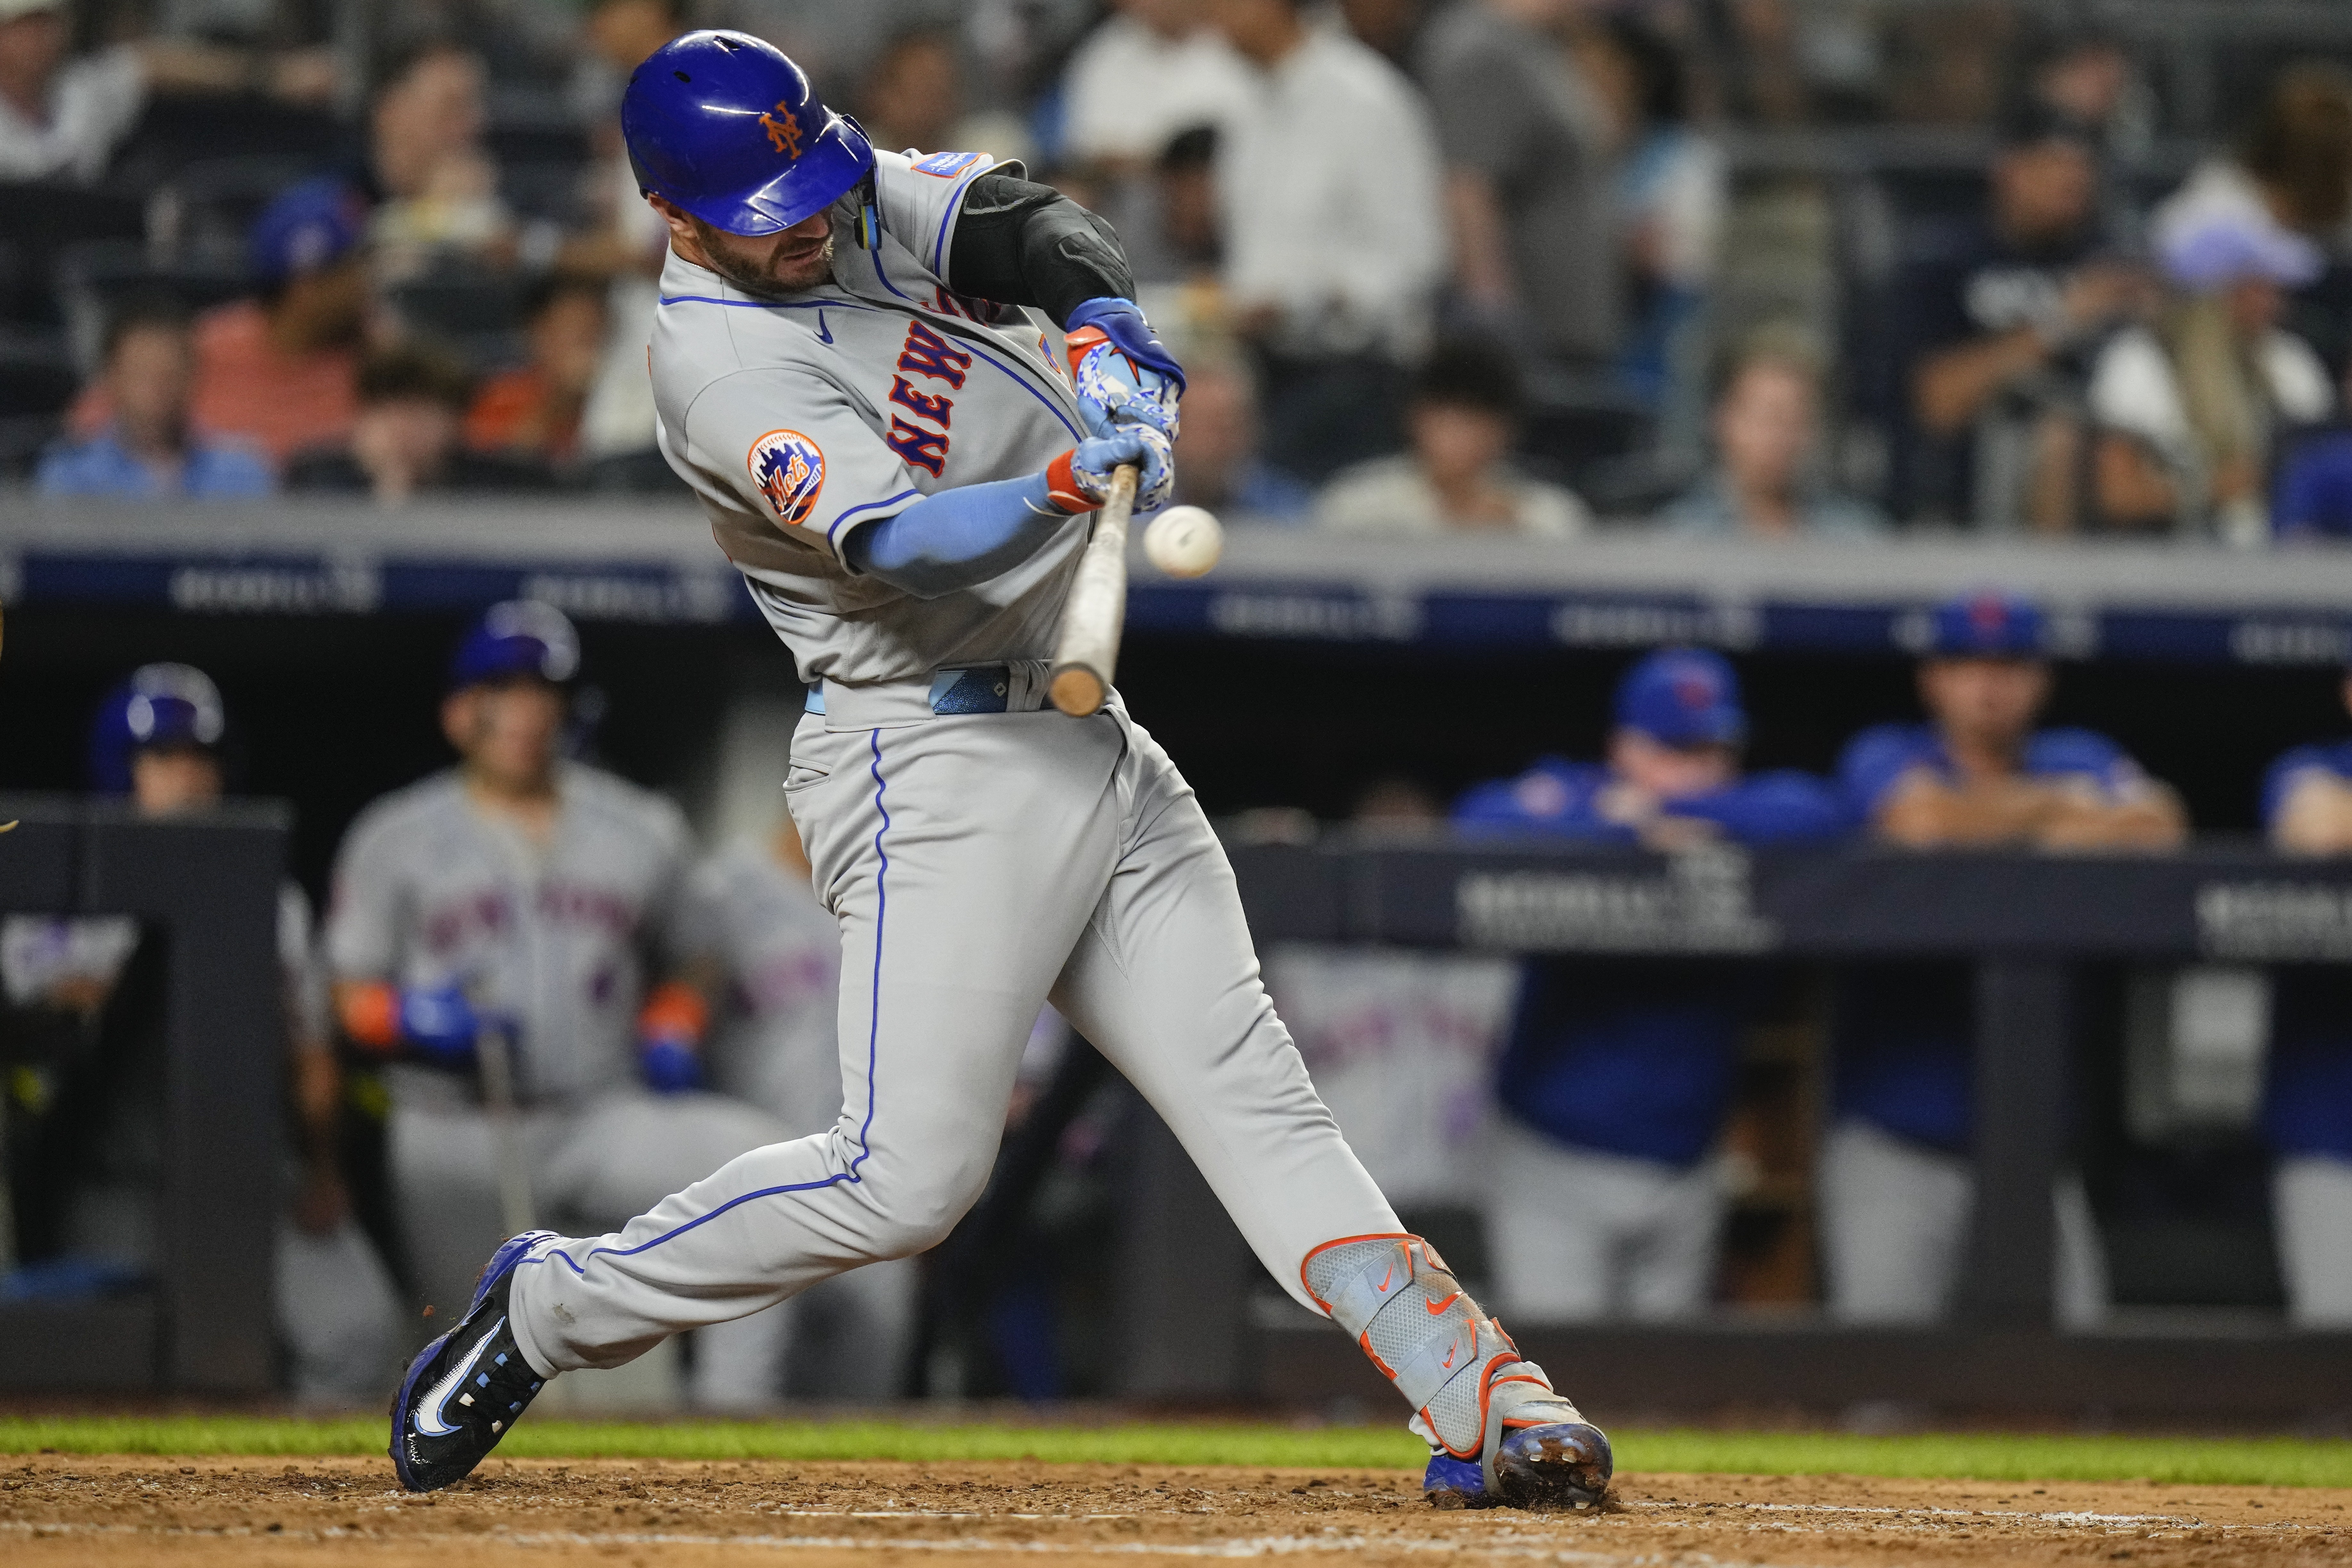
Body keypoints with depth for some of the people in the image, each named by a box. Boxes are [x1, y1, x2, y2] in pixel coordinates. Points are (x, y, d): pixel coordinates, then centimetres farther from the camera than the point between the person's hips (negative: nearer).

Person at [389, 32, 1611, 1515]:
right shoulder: (724, 372, -19)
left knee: (1254, 1094, 2)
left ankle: (1480, 1399, -2)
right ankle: (550, 1308, 3)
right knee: (909, 1176, -13)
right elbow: (902, 546, -31)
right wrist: (1066, 484, -48)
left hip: (1094, 746, 8)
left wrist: (1112, 335, -29)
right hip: (938, 764, -8)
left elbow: (1032, 226, -8)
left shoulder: (857, 199, 5)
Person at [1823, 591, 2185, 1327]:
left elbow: (2159, 828, -8)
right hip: (1896, 1135, -3)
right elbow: (1925, 817, -20)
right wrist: (2056, 805, -5)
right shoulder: (1887, 758, 2)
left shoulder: (2081, 762, 11)